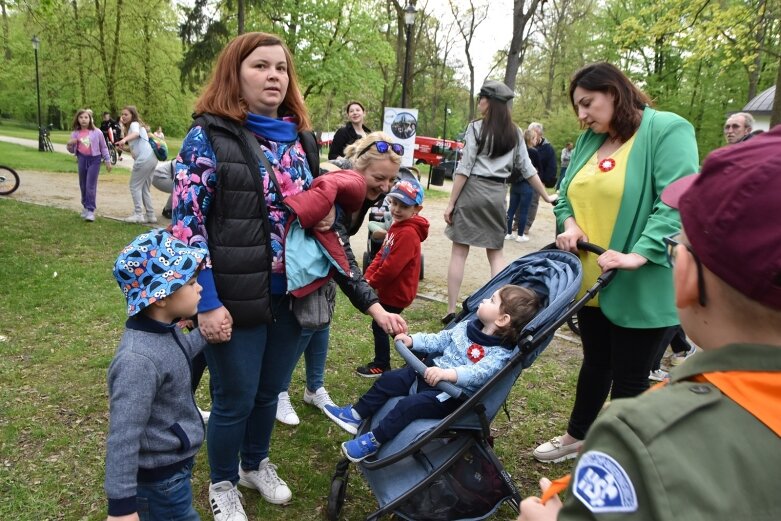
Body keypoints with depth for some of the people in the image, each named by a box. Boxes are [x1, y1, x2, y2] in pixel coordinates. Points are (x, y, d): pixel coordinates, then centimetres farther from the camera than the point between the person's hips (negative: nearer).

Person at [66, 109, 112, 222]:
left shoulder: (97, 132, -4)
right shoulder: (75, 133, 4)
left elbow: (104, 147, 4)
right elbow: (72, 150, 13)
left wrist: (107, 161, 3)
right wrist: (69, 145, -8)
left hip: (94, 159, -4)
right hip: (82, 159, 4)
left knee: (91, 185, -9)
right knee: (83, 185, 13)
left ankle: (90, 210, -6)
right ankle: (85, 206, 31)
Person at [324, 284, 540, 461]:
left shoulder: (500, 353, -18)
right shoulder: (468, 326, 6)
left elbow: (478, 373, -33)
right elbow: (440, 340, 14)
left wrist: (448, 374, -47)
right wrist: (412, 340, 4)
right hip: (432, 372, 8)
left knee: (410, 405, -24)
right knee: (389, 380, 1)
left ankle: (373, 441, -9)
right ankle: (355, 415, 12)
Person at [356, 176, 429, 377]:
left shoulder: (408, 233, -25)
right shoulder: (397, 226, 8)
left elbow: (392, 267, -27)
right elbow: (382, 254, 10)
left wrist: (372, 283, -14)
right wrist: (367, 276, -2)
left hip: (397, 292, -9)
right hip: (390, 289, 9)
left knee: (379, 326, 2)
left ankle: (381, 366, 18)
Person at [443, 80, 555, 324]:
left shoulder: (476, 127, -5)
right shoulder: (515, 133, 9)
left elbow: (465, 168, -9)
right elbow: (527, 168, 11)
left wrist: (451, 202, -5)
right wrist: (546, 197, 20)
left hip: (472, 190, -4)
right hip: (498, 194, 4)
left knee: (459, 252, 2)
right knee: (496, 253, 13)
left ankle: (451, 311, 4)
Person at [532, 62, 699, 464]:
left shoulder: (667, 130, -12)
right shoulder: (590, 139, 10)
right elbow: (567, 194, 13)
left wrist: (637, 256, -31)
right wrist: (570, 224, -8)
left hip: (640, 289, -6)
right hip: (591, 281, 7)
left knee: (630, 378, 8)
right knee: (595, 364, 23)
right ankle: (577, 436, 41)